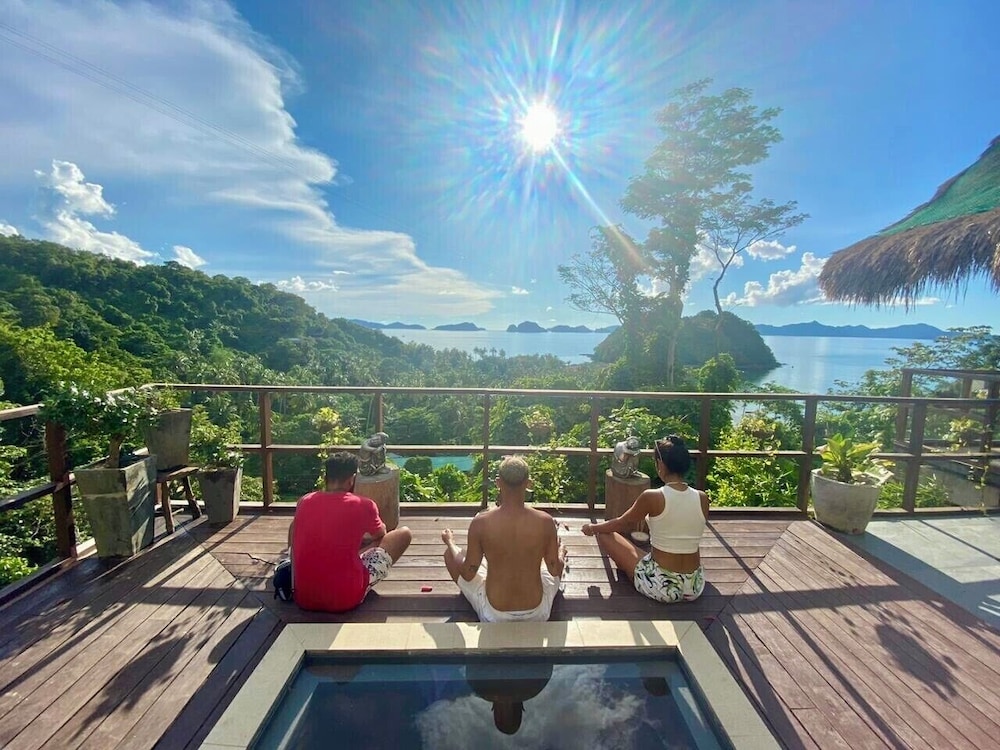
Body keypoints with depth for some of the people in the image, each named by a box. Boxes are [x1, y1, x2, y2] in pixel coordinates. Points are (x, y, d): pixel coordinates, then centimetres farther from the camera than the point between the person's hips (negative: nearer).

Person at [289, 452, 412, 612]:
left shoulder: (304, 501, 1)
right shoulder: (363, 505, -9)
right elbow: (381, 534, 14)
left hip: (303, 598, 5)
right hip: (346, 598, -5)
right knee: (404, 534, 8)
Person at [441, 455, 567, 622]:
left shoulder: (481, 523, -22)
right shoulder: (545, 521, -19)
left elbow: (468, 574, -10)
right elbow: (555, 570, -4)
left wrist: (450, 542, 8)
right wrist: (560, 552, 19)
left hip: (494, 615, -1)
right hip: (537, 614, 1)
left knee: (450, 554, 19)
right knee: (561, 554, 27)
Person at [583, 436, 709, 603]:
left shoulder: (652, 497, -17)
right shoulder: (702, 498, -5)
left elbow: (621, 523, -1)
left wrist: (592, 528, 19)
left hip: (660, 586, -5)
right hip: (694, 587, 5)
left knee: (604, 532, 9)